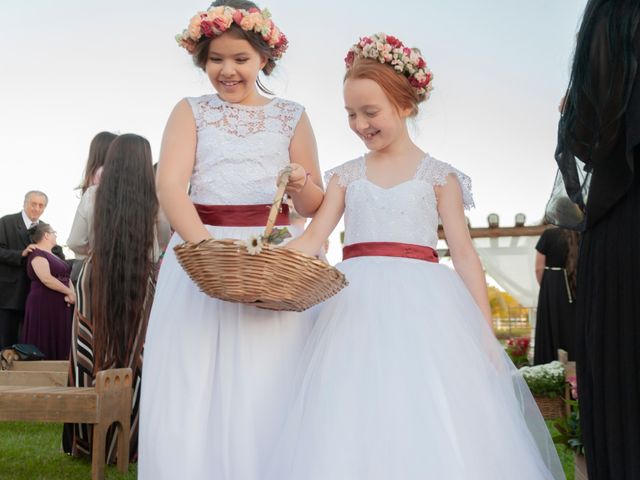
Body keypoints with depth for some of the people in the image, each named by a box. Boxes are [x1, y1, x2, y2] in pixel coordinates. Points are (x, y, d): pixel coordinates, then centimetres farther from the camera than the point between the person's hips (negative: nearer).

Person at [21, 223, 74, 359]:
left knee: (59, 344, 8)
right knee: (44, 346, -7)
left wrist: (72, 292, -6)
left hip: (58, 305, 9)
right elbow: (46, 279, -21)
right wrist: (69, 292, -14)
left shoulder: (53, 255, 20)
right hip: (43, 305, -9)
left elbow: (66, 276, 15)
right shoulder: (37, 253, -9)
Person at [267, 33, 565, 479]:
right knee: (350, 427, -1)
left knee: (429, 423, -6)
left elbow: (464, 255, 4)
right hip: (358, 307, 2)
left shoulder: (439, 175, 5)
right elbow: (313, 240, 4)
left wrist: (486, 331, 0)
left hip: (421, 305, -2)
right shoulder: (345, 176, 12)